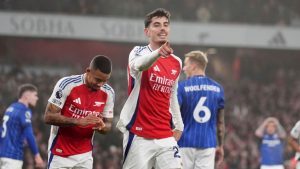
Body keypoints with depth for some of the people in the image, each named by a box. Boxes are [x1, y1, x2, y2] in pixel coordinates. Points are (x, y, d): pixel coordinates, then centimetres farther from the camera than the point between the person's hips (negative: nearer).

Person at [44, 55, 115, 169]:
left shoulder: (108, 93, -3)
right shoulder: (67, 84, -17)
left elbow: (108, 124, 6)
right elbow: (49, 117, -18)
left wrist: (102, 126, -20)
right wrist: (78, 122, -30)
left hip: (85, 155, 4)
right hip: (60, 153, -4)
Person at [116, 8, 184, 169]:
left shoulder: (176, 63, 13)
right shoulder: (139, 52, -5)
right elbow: (138, 65, -31)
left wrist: (178, 125, 18)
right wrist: (158, 53, -52)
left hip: (166, 137, 5)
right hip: (138, 135, -5)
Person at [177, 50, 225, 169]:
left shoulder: (182, 87, -6)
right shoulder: (217, 88, 6)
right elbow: (220, 122, 11)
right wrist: (220, 146, 19)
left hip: (185, 143, -2)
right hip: (208, 144, 2)